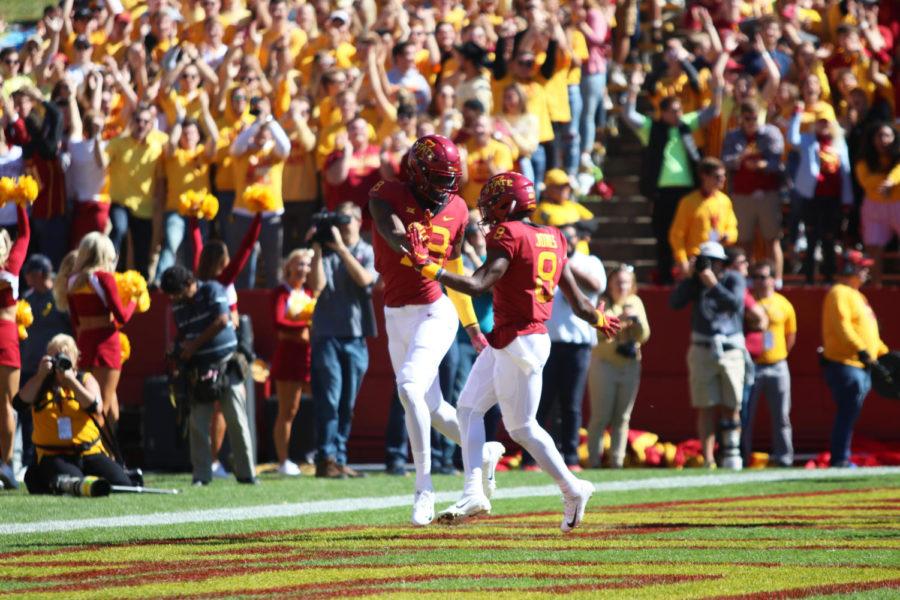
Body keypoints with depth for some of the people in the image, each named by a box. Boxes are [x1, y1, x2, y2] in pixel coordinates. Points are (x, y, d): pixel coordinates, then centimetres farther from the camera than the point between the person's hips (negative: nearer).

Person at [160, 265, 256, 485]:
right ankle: (201, 474, 4)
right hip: (198, 369, 4)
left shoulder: (212, 290, -5)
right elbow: (182, 335, 14)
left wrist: (194, 344, -10)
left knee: (236, 420, -2)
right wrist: (179, 353, -8)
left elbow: (222, 321, -14)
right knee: (198, 423, -2)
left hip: (225, 365, -4)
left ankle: (246, 473, 2)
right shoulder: (177, 306, 9)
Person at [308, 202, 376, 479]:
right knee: (329, 399, -11)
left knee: (347, 404, 5)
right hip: (327, 334, -2)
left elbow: (364, 278, -11)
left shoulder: (368, 252, 8)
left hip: (356, 336, 2)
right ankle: (326, 457, -11)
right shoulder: (326, 253, 7)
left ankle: (340, 459, 10)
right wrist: (317, 249, -9)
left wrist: (341, 247, -14)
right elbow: (317, 285, -6)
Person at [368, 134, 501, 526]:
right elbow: (392, 231, -30)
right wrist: (407, 243, -54)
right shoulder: (386, 196, -7)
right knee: (431, 406, 10)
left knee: (410, 387, -24)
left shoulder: (455, 210, 2)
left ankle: (424, 488, -22)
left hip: (434, 312, -2)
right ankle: (484, 452, 37)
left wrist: (473, 328, 19)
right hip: (396, 315, 2)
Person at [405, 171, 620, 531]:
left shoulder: (508, 236, -14)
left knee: (522, 427, 2)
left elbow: (477, 286, -23)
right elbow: (577, 302, 13)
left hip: (520, 344, -9)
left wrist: (427, 267, -22)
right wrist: (599, 321, 33)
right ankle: (474, 493, 4)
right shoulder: (552, 240, 12)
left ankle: (573, 490, 13)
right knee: (469, 408, 10)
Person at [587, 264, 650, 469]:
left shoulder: (635, 303, 8)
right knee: (600, 417, -7)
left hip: (630, 365, 4)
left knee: (622, 418, 5)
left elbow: (643, 336, 2)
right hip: (604, 364, -4)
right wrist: (619, 319, -30)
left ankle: (617, 462, 9)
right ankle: (593, 461, -3)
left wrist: (636, 319, -16)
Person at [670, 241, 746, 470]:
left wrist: (713, 284, -21)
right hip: (702, 349, 1)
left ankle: (731, 453, 17)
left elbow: (735, 303, -20)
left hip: (730, 350, -1)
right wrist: (689, 277, -12)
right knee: (706, 408, -2)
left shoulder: (734, 279, -2)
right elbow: (675, 302, -7)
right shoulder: (696, 280, 4)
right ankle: (708, 459, -1)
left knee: (731, 407, 3)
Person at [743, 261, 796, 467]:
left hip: (777, 367, 2)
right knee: (745, 414, -1)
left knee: (781, 415, 4)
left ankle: (783, 457, 10)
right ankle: (742, 457, 3)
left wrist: (779, 356, 9)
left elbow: (790, 336, 15)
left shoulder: (783, 305, 7)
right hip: (751, 365, -2)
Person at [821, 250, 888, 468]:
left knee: (850, 414, 8)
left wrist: (884, 352, 25)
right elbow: (842, 326, -22)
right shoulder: (839, 293, -8)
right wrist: (860, 349, -30)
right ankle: (840, 459, -10)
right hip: (845, 364, -10)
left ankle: (841, 459, 10)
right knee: (848, 413, -11)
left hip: (863, 366, 10)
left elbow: (867, 330, 30)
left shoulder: (856, 295, 24)